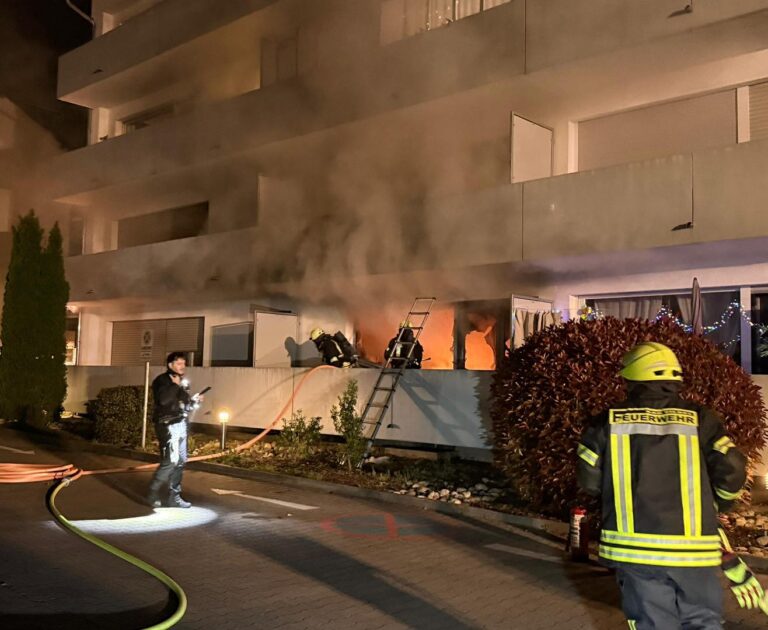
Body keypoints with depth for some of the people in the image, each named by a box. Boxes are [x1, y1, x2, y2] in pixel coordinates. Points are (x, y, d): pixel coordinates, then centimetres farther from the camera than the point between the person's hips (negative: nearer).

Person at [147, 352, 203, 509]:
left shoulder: (180, 381, 17)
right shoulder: (161, 380, -9)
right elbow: (163, 400, -27)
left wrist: (192, 399, 10)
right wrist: (175, 385, -19)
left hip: (180, 424, 9)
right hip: (168, 425, -9)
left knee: (181, 460, 9)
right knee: (170, 460, -13)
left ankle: (173, 496, 17)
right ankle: (153, 495, -1)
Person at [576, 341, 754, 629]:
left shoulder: (608, 422, -1)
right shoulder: (700, 419, -2)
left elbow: (589, 480, 1)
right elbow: (732, 473, -6)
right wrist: (712, 505, 14)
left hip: (634, 545, 0)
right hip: (692, 548, 0)